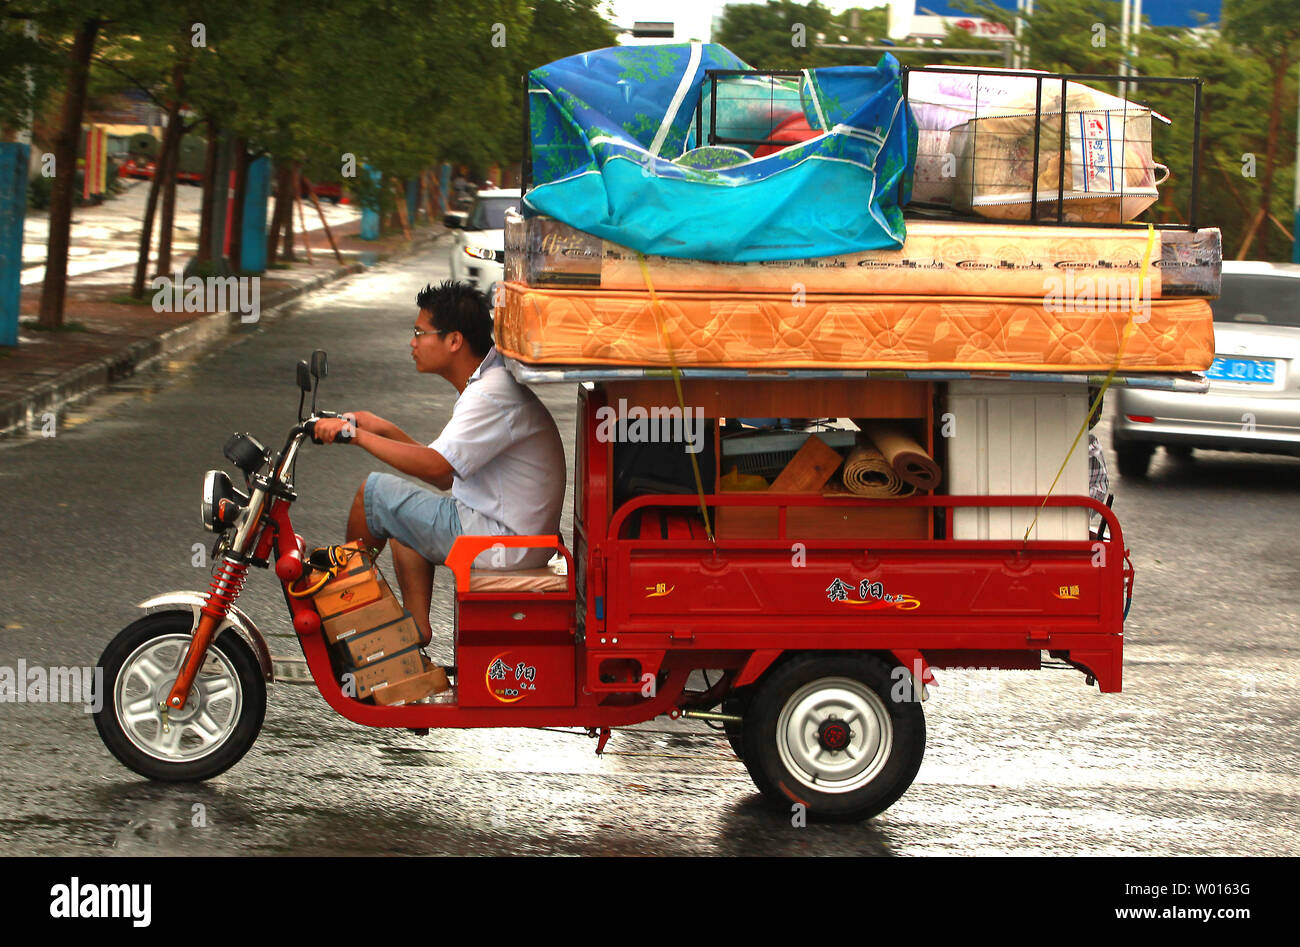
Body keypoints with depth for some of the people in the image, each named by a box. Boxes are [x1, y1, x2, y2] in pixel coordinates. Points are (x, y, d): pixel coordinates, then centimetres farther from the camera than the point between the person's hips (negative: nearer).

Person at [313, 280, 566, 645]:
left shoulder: (495, 394, -20)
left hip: (505, 544, -11)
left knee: (375, 492, -3)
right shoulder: (487, 383, 14)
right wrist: (385, 430, 8)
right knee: (403, 514, 28)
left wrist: (356, 434, -22)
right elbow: (449, 476, 15)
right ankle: (416, 627, 19)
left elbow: (436, 466, -30)